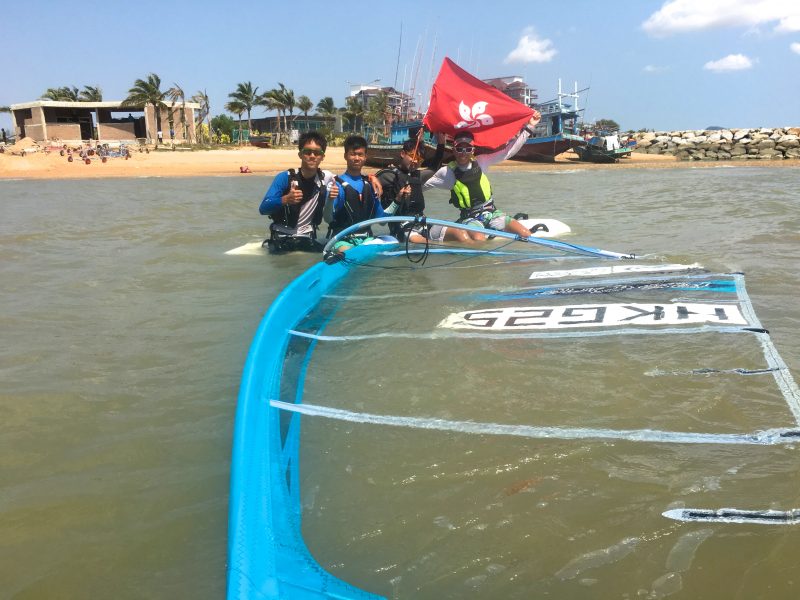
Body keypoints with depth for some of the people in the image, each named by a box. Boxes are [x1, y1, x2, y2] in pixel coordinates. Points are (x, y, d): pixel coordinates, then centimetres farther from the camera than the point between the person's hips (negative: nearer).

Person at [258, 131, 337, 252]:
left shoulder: (327, 178, -2)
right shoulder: (285, 177, -12)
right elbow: (263, 208, -18)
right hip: (282, 238, -3)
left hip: (307, 239, 3)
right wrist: (285, 199, -35)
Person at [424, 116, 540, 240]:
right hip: (470, 218, -4)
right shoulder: (448, 172, -4)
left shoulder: (480, 162, 3)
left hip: (492, 212, 4)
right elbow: (422, 184, -2)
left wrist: (528, 127, 2)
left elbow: (509, 151, 4)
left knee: (527, 235, -12)